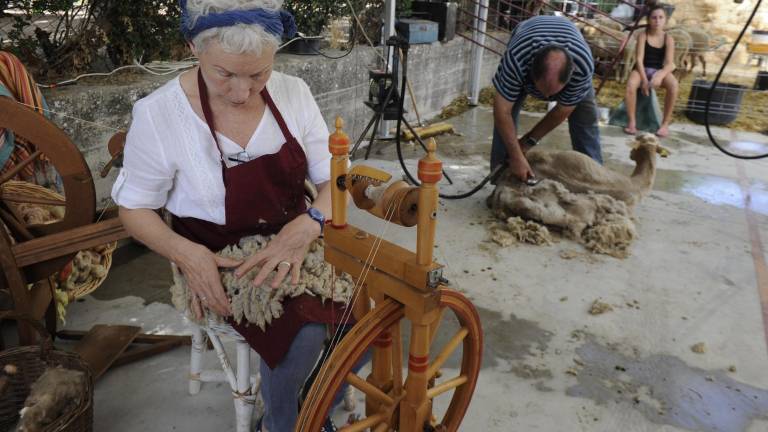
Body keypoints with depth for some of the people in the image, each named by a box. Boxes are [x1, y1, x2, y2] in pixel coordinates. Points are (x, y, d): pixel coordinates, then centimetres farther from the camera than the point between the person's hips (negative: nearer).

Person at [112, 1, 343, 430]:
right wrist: (186, 253, -24)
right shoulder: (159, 113, -17)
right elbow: (135, 208, -5)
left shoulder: (293, 93, -8)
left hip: (294, 239, 4)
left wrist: (307, 225, -28)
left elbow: (334, 178, -6)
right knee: (304, 333, -25)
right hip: (218, 258, -3)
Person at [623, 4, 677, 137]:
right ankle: (632, 122, -25)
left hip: (659, 71, 1)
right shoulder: (643, 35, -3)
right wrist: (644, 79, -24)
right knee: (631, 84, -37)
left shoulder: (668, 39, -1)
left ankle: (665, 123, -21)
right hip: (642, 69, -1)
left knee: (673, 85, -33)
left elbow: (669, 64, -11)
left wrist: (660, 75, -33)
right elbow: (639, 59, -11)